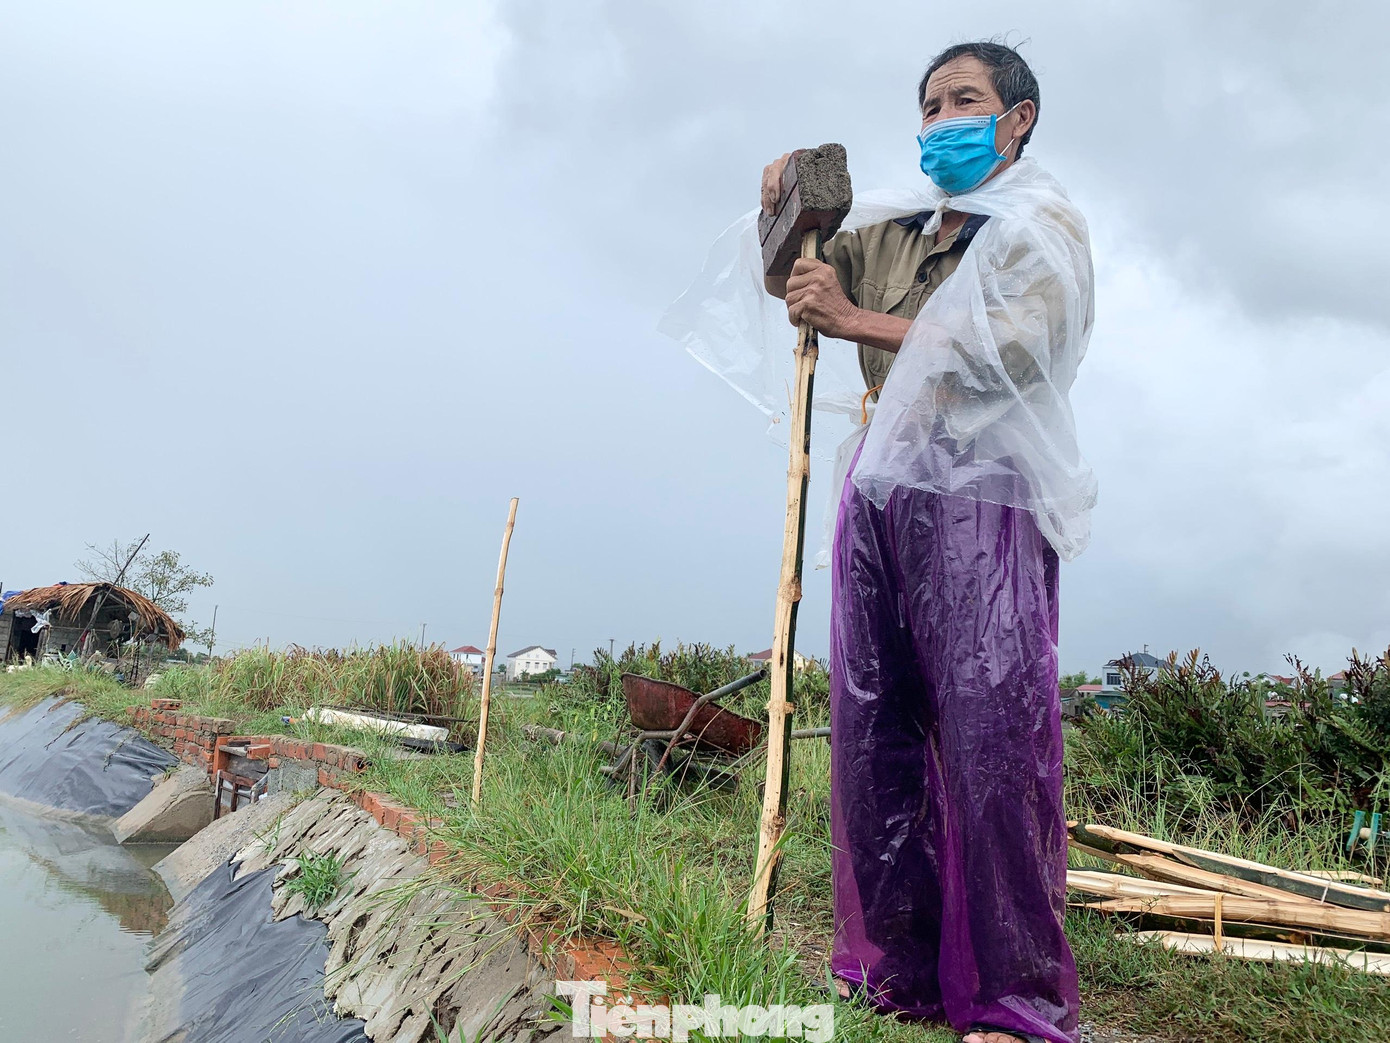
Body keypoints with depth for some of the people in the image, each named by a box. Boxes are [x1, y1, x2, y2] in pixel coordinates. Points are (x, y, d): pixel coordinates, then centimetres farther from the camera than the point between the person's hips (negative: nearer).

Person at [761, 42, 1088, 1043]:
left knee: (992, 733, -11)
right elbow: (786, 280, 31)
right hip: (880, 485, 6)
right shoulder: (888, 237, 25)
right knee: (872, 728, 1)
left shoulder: (1043, 227, 9)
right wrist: (782, 206, 10)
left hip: (980, 484, -5)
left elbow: (1015, 349, -10)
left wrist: (855, 320, -11)